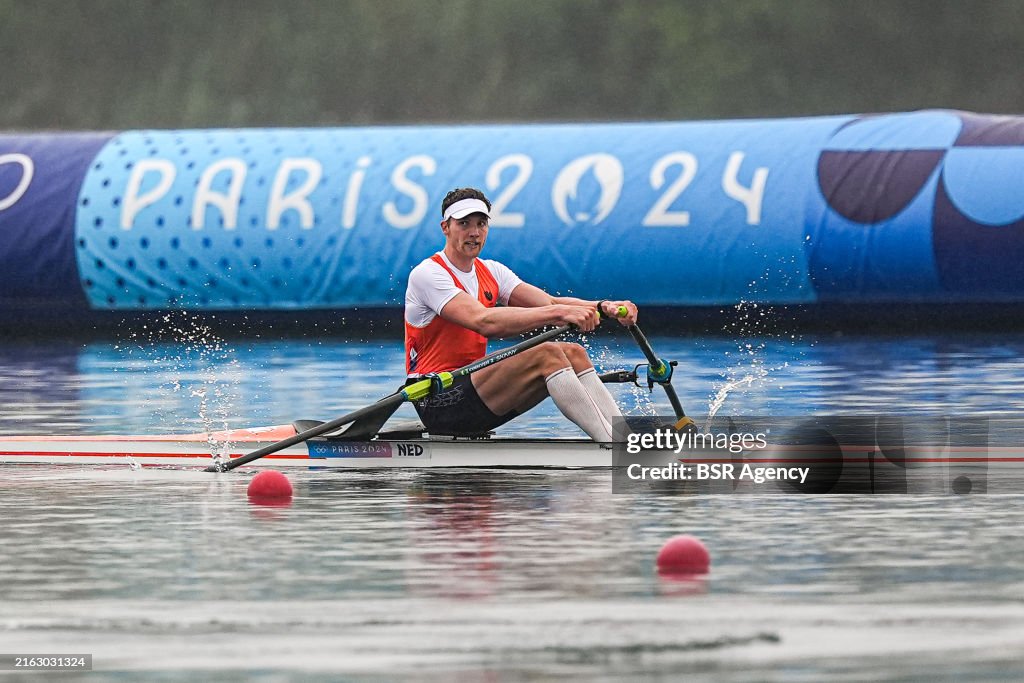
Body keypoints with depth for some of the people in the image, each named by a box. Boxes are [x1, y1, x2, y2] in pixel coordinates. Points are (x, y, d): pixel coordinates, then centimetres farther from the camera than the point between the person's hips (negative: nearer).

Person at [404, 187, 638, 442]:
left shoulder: (491, 272, 14)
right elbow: (483, 321, -28)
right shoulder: (427, 274, -13)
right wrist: (559, 313, -36)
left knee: (573, 353, -9)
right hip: (437, 404, -8)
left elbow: (548, 302, 1)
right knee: (548, 354, -25)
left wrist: (603, 307, -19)